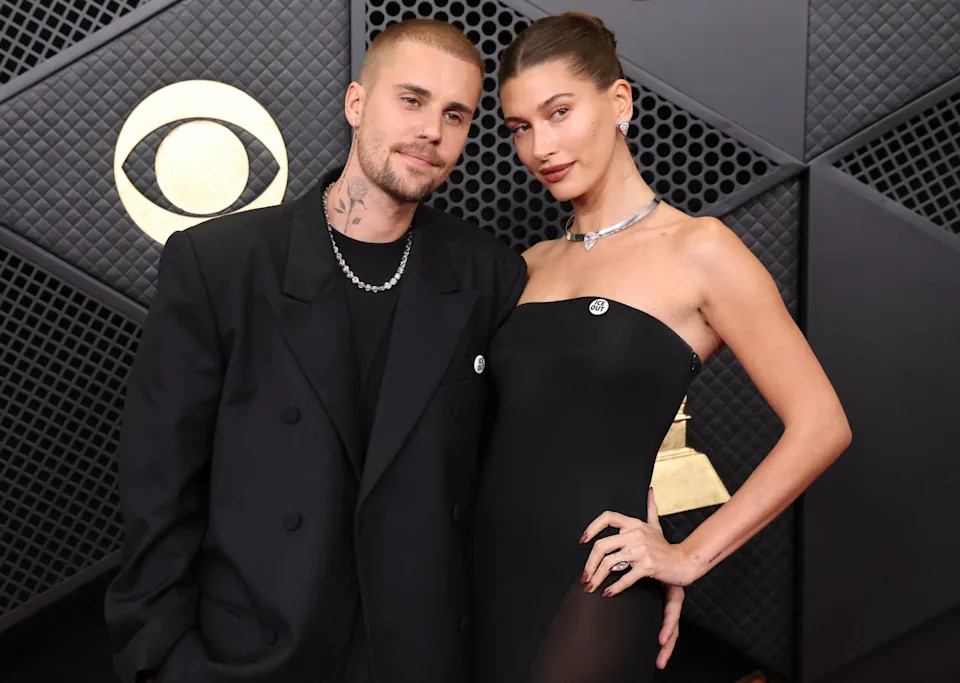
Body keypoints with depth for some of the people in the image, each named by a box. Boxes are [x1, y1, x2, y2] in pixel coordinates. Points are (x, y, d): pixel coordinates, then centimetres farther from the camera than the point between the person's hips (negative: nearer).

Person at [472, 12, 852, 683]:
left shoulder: (696, 250, -6)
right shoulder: (535, 263, 11)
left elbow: (821, 425, -9)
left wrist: (690, 556, -9)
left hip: (596, 586, -5)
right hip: (496, 570, 6)